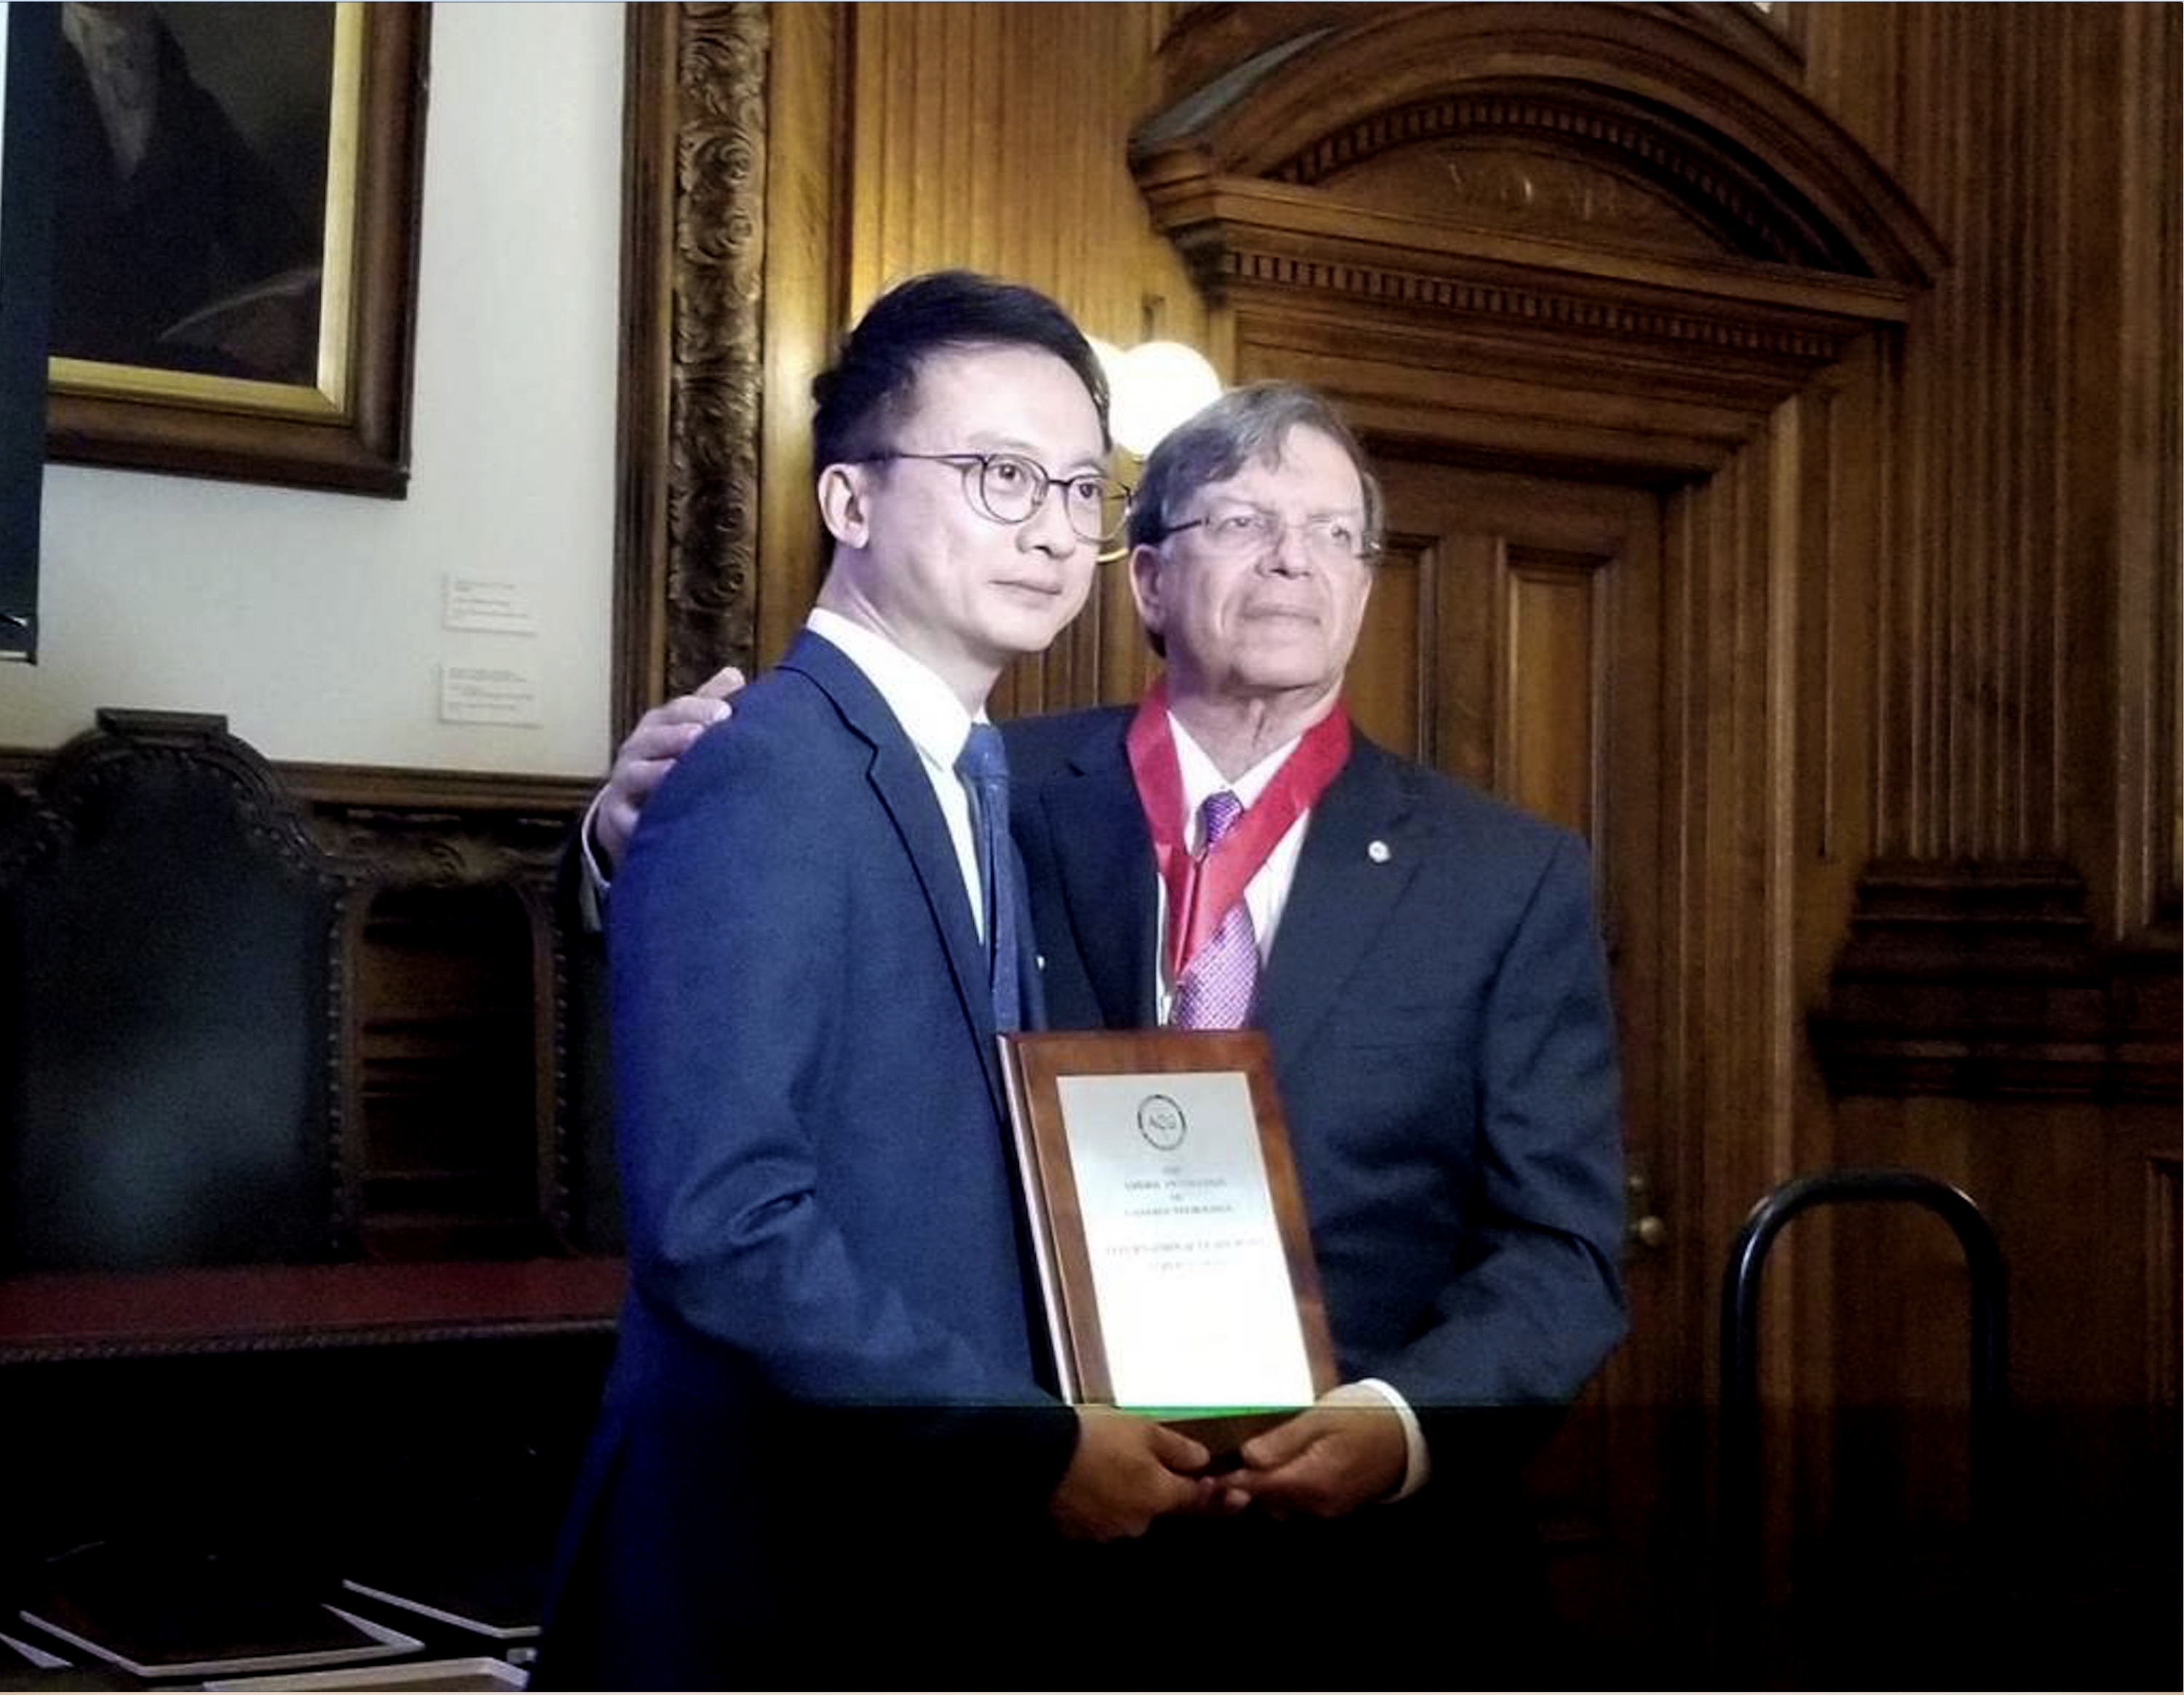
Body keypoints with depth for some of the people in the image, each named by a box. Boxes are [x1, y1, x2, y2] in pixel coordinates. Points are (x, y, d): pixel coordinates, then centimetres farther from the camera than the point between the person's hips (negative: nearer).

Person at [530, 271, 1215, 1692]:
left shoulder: (966, 785, 11)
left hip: (936, 1551, 8)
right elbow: (720, 1224, -25)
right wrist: (1034, 1444, -19)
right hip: (769, 1571, -8)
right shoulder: (767, 782, -17)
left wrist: (1072, 1426, -1)